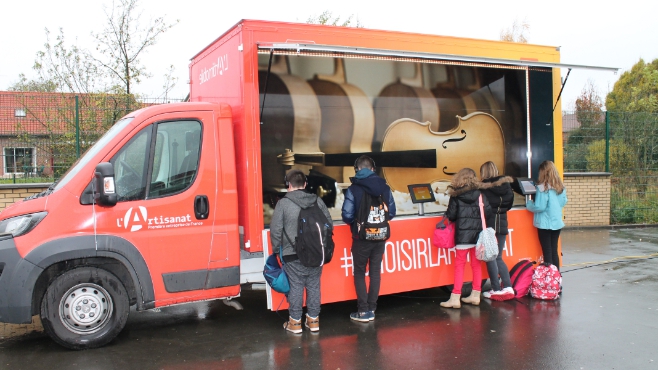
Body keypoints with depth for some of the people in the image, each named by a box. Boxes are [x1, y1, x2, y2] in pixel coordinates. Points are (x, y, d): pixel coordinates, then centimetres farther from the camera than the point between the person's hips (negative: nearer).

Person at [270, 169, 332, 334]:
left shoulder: (283, 203, -8)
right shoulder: (318, 201, 3)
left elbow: (275, 229, -7)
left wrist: (277, 248, 7)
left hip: (293, 254, -3)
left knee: (296, 286, 6)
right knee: (314, 285, 12)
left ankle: (295, 321, 14)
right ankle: (313, 320, 21)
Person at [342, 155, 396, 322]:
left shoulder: (353, 189, -13)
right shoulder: (384, 187, -1)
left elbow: (347, 215, -16)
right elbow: (392, 212, 1)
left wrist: (355, 222, 5)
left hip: (362, 238, -3)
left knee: (359, 273, 9)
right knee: (375, 272, 13)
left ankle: (363, 311, 10)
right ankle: (371, 309, 18)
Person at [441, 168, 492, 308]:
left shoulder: (455, 195, -3)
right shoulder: (480, 194, 2)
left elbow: (451, 215, -7)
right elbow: (487, 211, -5)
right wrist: (477, 217, 14)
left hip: (463, 234, -3)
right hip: (478, 233, 3)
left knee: (459, 265, 0)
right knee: (476, 264, 13)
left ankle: (455, 298, -3)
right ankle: (475, 295, 18)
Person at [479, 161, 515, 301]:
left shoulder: (484, 187, -11)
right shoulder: (506, 185, 6)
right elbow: (509, 204, 14)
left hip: (489, 224, -6)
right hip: (502, 224, 6)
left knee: (490, 258, 3)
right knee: (498, 257, 15)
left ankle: (496, 290, 5)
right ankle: (508, 287, 9)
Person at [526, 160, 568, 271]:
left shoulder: (542, 188, -18)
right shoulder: (561, 187, 3)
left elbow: (539, 207, -19)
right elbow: (563, 202, 14)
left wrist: (528, 204, -2)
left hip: (545, 223, -6)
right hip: (557, 223, 6)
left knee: (547, 252, 2)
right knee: (554, 251, 14)